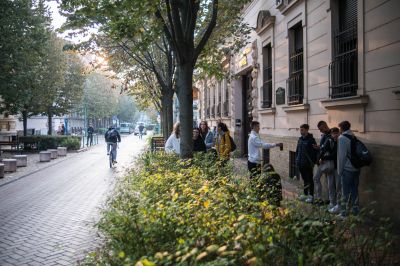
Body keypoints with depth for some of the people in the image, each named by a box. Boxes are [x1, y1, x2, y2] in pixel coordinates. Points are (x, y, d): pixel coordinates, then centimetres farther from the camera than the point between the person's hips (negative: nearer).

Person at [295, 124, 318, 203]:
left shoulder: (311, 140, -11)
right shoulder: (300, 139, 10)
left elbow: (314, 152, -13)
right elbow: (297, 150, 17)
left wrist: (313, 162, -16)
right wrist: (297, 160, 11)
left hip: (308, 164, -7)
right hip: (301, 164, 7)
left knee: (310, 180, 2)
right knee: (305, 179, 16)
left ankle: (311, 196, 9)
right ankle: (306, 194, 26)